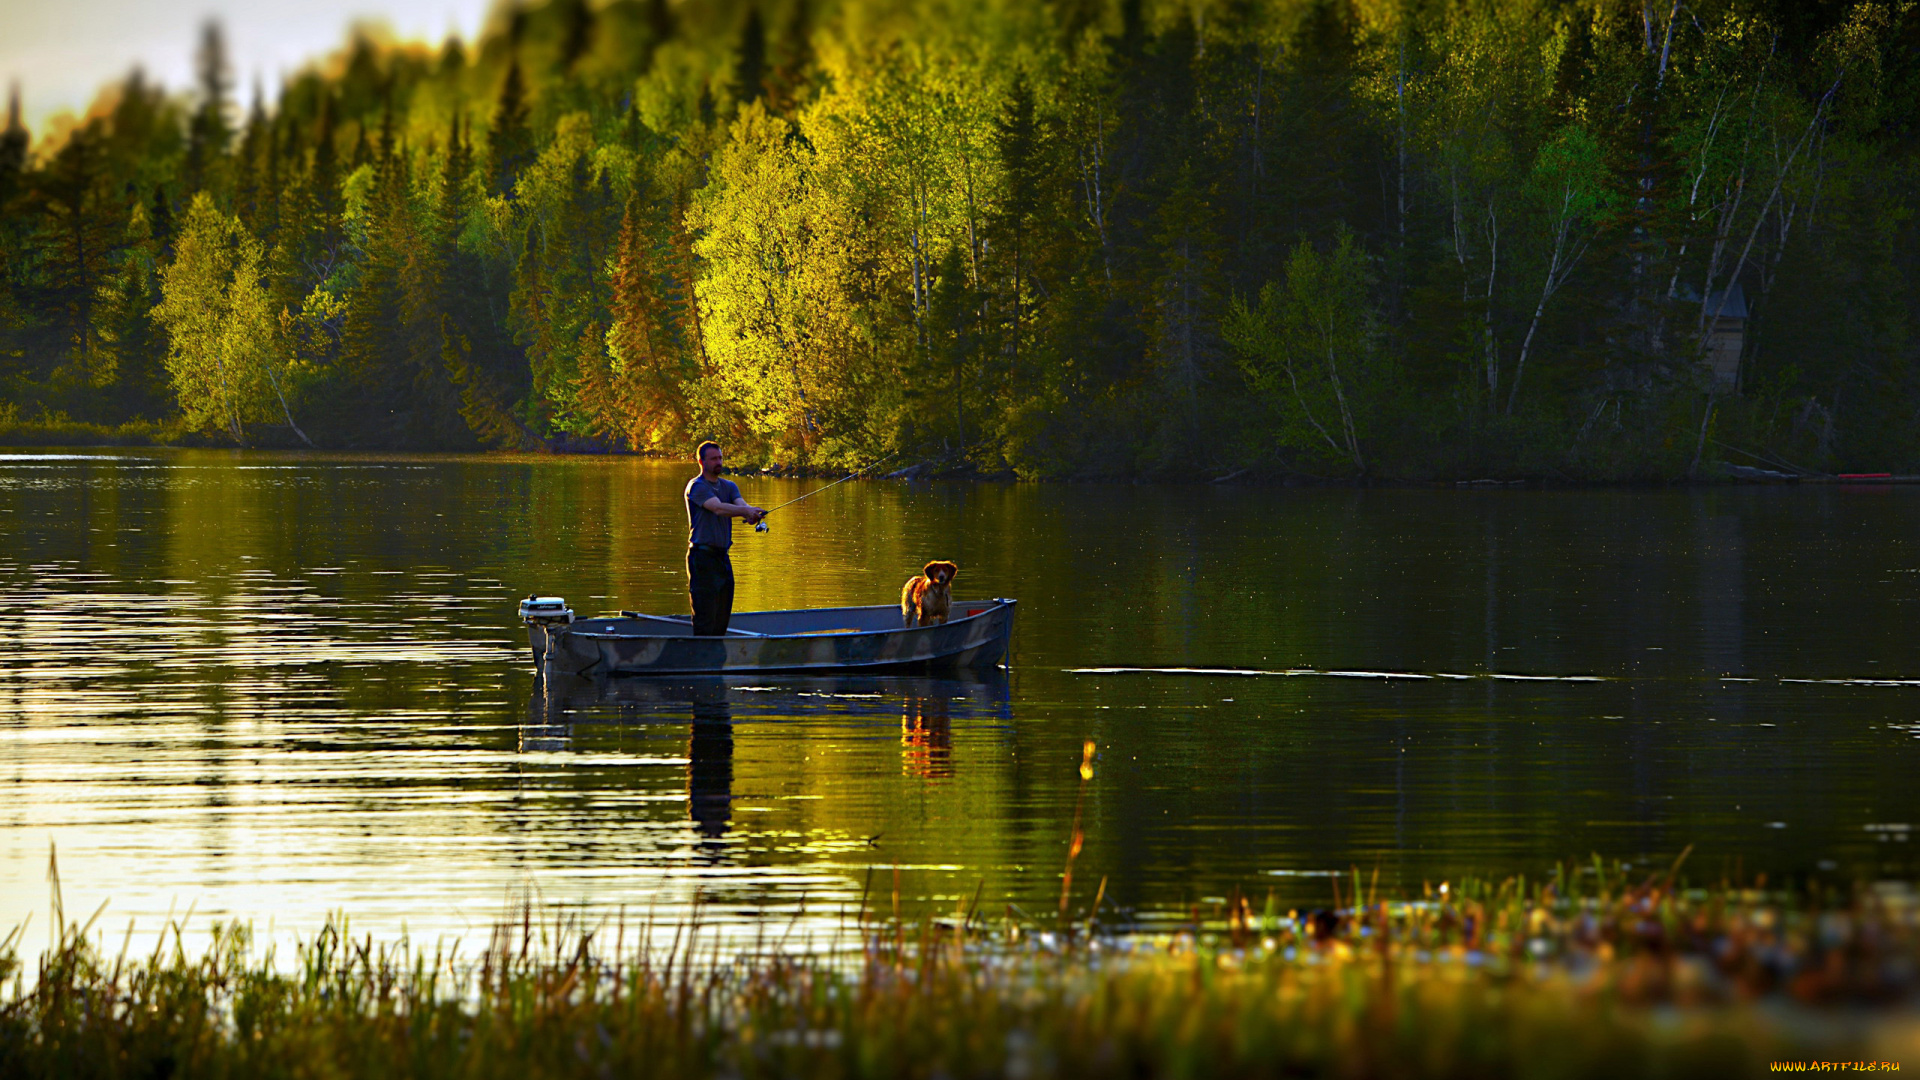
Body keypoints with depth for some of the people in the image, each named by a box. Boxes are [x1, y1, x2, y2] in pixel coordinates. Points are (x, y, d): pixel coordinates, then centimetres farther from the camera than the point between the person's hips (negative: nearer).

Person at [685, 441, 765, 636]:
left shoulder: (729, 486, 15)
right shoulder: (696, 487, -7)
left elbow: (741, 504, -4)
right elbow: (718, 508, -23)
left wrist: (752, 514, -28)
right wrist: (746, 511, -37)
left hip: (722, 555, 7)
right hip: (702, 556, -7)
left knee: (722, 617, 8)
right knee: (705, 618, -10)